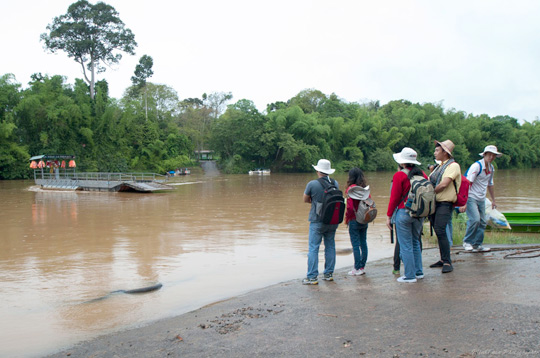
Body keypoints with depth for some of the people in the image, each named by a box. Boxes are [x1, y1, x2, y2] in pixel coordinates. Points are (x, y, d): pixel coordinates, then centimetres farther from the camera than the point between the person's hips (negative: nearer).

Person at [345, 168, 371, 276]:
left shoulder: (351, 189, -14)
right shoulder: (366, 189, 3)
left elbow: (350, 206, -16)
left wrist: (346, 219, -3)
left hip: (354, 220, -6)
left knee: (355, 245, -1)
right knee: (363, 243, 11)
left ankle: (357, 269, 2)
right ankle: (362, 266, 18)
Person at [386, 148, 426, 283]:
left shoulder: (400, 175, -11)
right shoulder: (422, 174, 6)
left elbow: (395, 198, -11)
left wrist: (389, 216, -4)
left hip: (404, 213, -6)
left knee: (405, 245, 1)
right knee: (416, 242, 19)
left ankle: (410, 275, 5)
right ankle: (419, 272, 24)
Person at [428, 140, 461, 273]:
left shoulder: (453, 166, -9)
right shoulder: (439, 166, 19)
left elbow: (444, 184, -19)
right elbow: (430, 182, 21)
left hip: (445, 203, -9)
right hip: (435, 202, 9)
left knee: (440, 230, -18)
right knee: (438, 231, 11)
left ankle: (447, 262, -13)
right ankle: (443, 259, 21)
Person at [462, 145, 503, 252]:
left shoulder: (491, 168, 10)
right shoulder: (476, 166, -14)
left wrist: (493, 200, 28)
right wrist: (464, 201, -27)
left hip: (481, 199, 8)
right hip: (471, 198, -8)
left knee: (482, 222, 6)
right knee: (475, 219, -20)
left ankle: (477, 245, 16)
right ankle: (467, 242, -3)